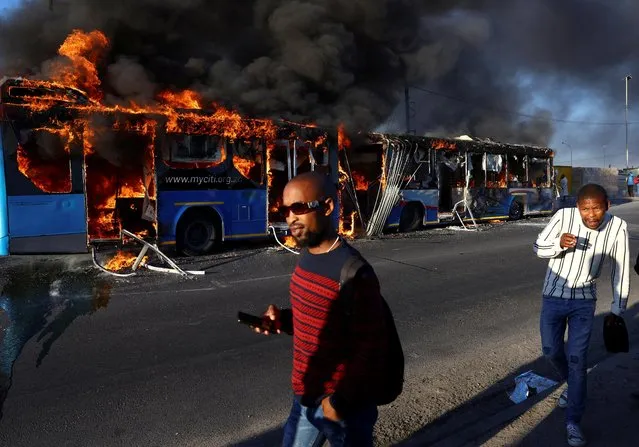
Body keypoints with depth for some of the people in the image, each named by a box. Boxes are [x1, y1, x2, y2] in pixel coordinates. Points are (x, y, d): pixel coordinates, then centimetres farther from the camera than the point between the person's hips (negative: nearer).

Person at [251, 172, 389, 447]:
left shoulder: (353, 273, -24)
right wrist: (281, 320, -2)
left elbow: (372, 348, -21)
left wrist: (341, 401, -19)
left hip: (344, 403, -7)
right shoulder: (307, 255, 2)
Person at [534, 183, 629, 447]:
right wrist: (559, 244, -28)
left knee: (577, 359, -3)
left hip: (584, 300, -1)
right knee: (551, 351, 14)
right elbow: (538, 247, -6)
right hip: (553, 296, 1)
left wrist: (617, 309, 1)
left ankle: (573, 422, 11)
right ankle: (573, 385, 46)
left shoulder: (617, 227, -16)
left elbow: (621, 269, -5)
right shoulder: (564, 216, -18)